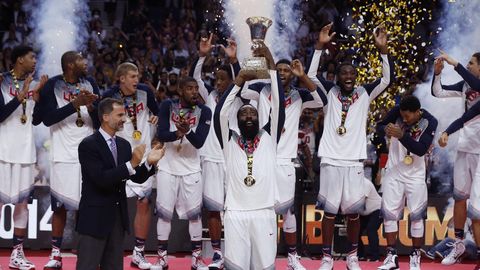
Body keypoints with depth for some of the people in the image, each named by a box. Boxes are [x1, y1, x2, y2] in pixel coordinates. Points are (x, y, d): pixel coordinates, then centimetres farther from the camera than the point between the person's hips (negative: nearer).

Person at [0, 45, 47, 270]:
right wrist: (21, 96, -23)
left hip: (24, 150, 6)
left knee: (22, 202, 6)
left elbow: (36, 120, 11)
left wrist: (37, 94, -2)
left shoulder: (32, 84, 9)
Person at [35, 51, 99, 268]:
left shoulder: (90, 83, 6)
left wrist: (91, 106, -13)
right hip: (64, 156, -3)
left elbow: (100, 121, 7)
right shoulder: (53, 85, -5)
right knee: (60, 206, 1)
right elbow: (47, 118, -17)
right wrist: (75, 104, -23)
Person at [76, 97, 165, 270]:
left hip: (118, 217, 7)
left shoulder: (123, 144, 10)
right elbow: (102, 179, -22)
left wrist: (149, 163, -10)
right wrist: (131, 164, -27)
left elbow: (137, 178, 8)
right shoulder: (88, 145, -12)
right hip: (95, 217, -7)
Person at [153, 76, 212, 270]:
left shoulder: (204, 112, -7)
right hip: (167, 168, 0)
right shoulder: (167, 106, -6)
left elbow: (199, 142, -16)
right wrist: (177, 133, -35)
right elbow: (161, 135, -16)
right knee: (164, 213, 3)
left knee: (194, 214, 2)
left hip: (191, 170, 0)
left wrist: (188, 131, -37)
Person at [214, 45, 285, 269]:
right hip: (235, 214, 0)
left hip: (264, 213, 1)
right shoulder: (229, 141, 10)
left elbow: (278, 106, 0)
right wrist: (238, 82, -12)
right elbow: (220, 113, -6)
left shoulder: (268, 138, 11)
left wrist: (271, 67, -7)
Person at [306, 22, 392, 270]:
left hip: (354, 161, 1)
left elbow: (387, 79, -5)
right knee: (329, 210, 3)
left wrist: (383, 49, -16)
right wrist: (320, 46, -16)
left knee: (353, 211, 6)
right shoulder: (330, 91, 4)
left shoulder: (365, 93, 5)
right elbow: (311, 74, -7)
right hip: (330, 160, -1)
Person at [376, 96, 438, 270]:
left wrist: (401, 135, -36)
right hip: (394, 172, 2)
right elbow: (379, 127, -1)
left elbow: (421, 150, -24)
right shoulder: (397, 112, -13)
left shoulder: (429, 122, -17)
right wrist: (385, 130, -25)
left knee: (416, 215, 0)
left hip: (415, 175, -2)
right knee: (389, 213, -1)